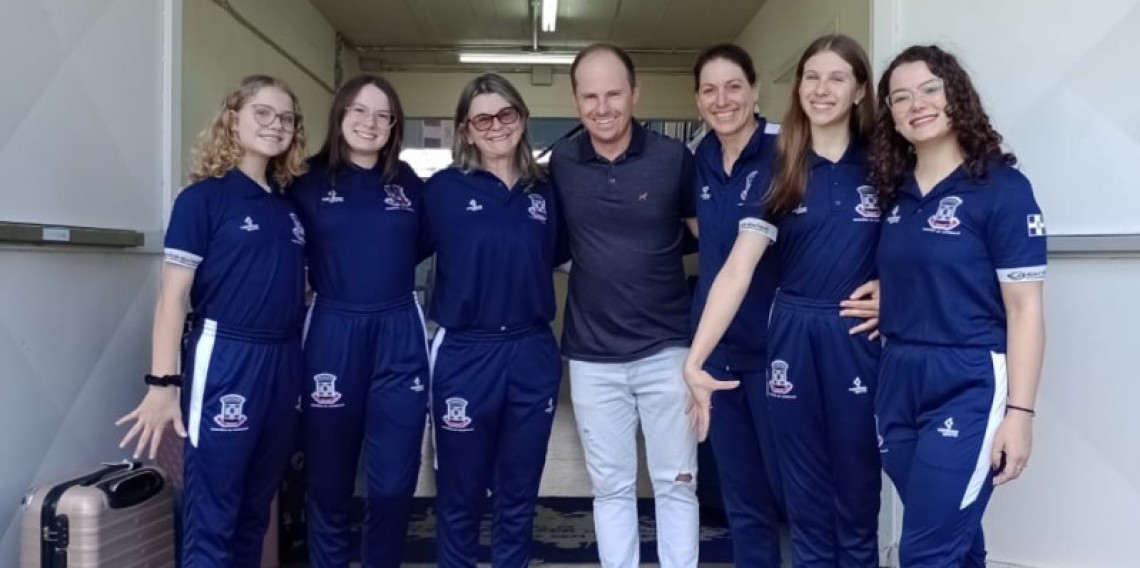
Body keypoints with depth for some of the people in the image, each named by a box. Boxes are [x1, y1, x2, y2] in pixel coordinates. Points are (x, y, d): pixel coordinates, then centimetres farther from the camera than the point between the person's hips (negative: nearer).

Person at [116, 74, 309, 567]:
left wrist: (300, 364, 11)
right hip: (225, 360, -5)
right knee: (212, 518, 0)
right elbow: (173, 295, -8)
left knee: (255, 510, 15)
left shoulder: (290, 206, 12)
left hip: (284, 364, 6)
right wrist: (163, 383, -14)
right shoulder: (203, 198, -4)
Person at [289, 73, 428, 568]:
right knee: (329, 480, 10)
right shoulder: (308, 181, 2)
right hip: (333, 336, -1)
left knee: (394, 481, 4)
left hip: (399, 338, 2)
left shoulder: (409, 184, 8)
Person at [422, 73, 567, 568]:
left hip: (533, 354, 3)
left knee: (519, 496, 15)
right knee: (460, 497, 11)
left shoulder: (545, 192, 6)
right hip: (464, 355, -3)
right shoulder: (443, 188, -3)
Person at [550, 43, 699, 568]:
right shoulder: (560, 163, 0)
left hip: (667, 348, -1)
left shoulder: (674, 157, -5)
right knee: (610, 487, 13)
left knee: (676, 483, 10)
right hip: (592, 355, 2)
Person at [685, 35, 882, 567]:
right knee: (805, 494, 12)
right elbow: (737, 270, -10)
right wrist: (695, 359, -18)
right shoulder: (777, 172, -1)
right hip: (793, 337, 1)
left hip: (857, 337, 0)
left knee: (856, 489, 11)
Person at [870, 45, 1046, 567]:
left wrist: (1019, 411, -15)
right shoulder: (893, 190, 9)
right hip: (898, 384, 6)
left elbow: (1025, 308, -11)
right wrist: (883, 301, 6)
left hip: (968, 386, -6)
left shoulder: (1001, 187, -8)